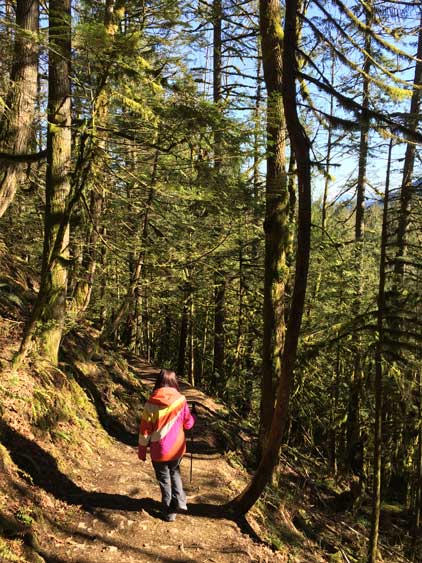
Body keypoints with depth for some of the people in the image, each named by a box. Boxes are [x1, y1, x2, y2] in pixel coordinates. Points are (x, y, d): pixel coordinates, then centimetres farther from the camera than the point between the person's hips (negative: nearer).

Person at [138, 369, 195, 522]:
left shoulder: (151, 403, -16)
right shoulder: (181, 400, -12)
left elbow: (145, 430, -10)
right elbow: (188, 424, 0)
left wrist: (142, 450, 3)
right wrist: (192, 418, 22)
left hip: (159, 451, -2)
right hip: (177, 448, 2)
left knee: (164, 480, 17)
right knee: (174, 472, 28)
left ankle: (169, 512, 28)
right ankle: (179, 501, 15)